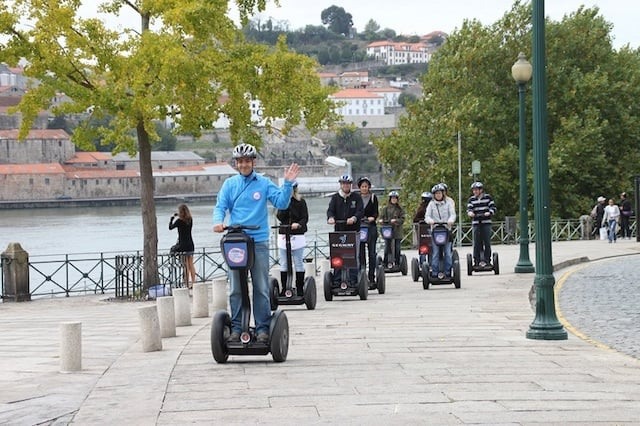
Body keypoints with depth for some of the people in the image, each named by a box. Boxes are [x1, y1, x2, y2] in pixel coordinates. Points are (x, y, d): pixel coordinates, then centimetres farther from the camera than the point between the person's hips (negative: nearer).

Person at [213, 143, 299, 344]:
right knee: (236, 289, 5)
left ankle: (263, 328, 3)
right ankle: (236, 327, 10)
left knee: (261, 288, -1)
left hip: (259, 241, -2)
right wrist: (218, 221, -13)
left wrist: (288, 184, -13)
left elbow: (281, 202, 0)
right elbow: (220, 207, 7)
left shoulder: (264, 183, 5)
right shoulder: (230, 184, 10)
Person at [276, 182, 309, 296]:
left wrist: (298, 224, -22)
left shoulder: (300, 202, 3)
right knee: (284, 264, 4)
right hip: (283, 235, 2)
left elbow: (305, 217, -3)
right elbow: (280, 216, -4)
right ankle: (284, 289, 8)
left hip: (297, 236, -2)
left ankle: (300, 290, 6)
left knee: (298, 263, 1)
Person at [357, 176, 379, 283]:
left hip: (371, 227, -1)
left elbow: (376, 212, 1)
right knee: (361, 252, -1)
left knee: (372, 252, -2)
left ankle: (371, 277, 1)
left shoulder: (373, 197, 7)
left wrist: (372, 218, -19)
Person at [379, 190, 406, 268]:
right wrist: (381, 220, -16)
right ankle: (387, 263, -3)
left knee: (397, 248, 4)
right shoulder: (385, 208, 9)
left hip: (397, 230, 0)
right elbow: (381, 217, 7)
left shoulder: (400, 209, 8)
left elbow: (402, 219, 1)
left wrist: (396, 220, -17)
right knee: (387, 247, -5)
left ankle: (397, 263, 10)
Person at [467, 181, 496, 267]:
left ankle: (487, 260, 6)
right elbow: (469, 208, 0)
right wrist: (470, 212, -24)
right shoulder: (471, 199, 10)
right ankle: (477, 261, 0)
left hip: (486, 222, -1)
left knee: (487, 242, -1)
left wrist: (489, 212, -19)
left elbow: (493, 207, 2)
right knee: (476, 243, -3)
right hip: (476, 223, 1)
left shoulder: (488, 197, 6)